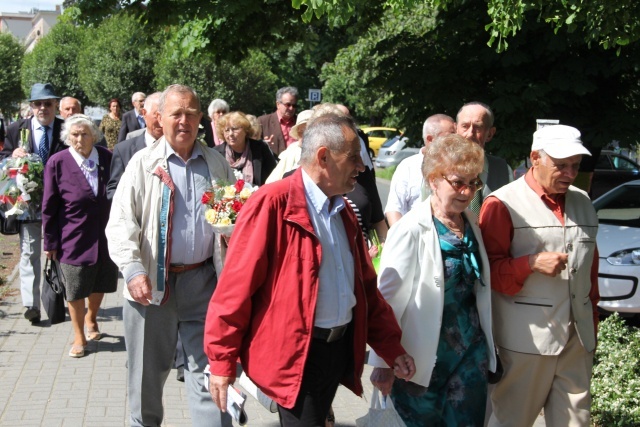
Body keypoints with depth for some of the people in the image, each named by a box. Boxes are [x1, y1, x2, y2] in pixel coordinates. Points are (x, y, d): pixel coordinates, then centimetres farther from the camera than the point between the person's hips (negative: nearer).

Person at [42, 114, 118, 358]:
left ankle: (91, 319, 47)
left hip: (105, 235, 3)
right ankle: (79, 338, 28)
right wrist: (50, 242, -3)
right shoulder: (57, 163, -10)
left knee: (100, 284, 17)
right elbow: (49, 207, -5)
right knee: (75, 291, 8)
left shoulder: (107, 158, -5)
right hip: (74, 237, -2)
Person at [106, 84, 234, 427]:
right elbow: (121, 222, -5)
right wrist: (133, 270, -17)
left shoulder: (217, 163, 9)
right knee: (147, 373, 11)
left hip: (204, 282, 1)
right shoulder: (143, 163, 0)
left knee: (208, 370, 3)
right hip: (152, 283, -1)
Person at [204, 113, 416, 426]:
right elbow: (236, 286, -15)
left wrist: (391, 348, 11)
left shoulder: (343, 210, 10)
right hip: (295, 352, -8)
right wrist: (222, 361, -13)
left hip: (341, 347, 8)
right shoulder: (272, 203, -16)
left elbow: (365, 285, 15)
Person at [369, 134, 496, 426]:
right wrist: (382, 363, -13)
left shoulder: (471, 224, 3)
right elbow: (387, 298, -15)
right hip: (424, 357, -5)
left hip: (471, 352, 5)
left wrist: (486, 346, 12)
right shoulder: (411, 230, -16)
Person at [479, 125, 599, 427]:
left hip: (577, 338, 6)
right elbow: (487, 269, -8)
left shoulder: (582, 203, 14)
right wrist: (532, 264, -22)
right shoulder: (504, 204, -5)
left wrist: (592, 326, 19)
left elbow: (591, 269, 19)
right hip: (527, 339, -5)